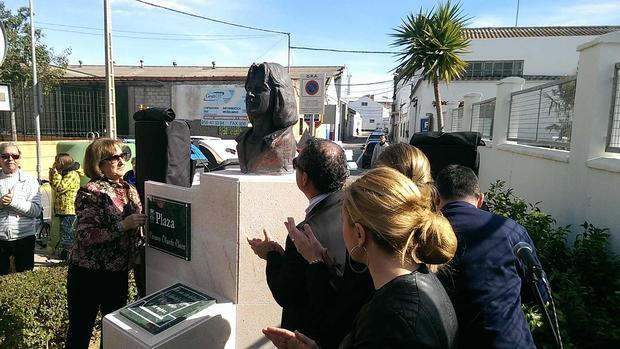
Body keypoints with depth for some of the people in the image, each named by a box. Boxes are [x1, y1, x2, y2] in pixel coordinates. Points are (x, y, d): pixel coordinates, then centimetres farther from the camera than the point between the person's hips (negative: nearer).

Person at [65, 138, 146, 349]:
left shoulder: (130, 191, 6)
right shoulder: (91, 192, -14)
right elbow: (85, 237, -21)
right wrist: (123, 226, -26)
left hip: (119, 272, 6)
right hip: (88, 274, -6)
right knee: (80, 331, 8)